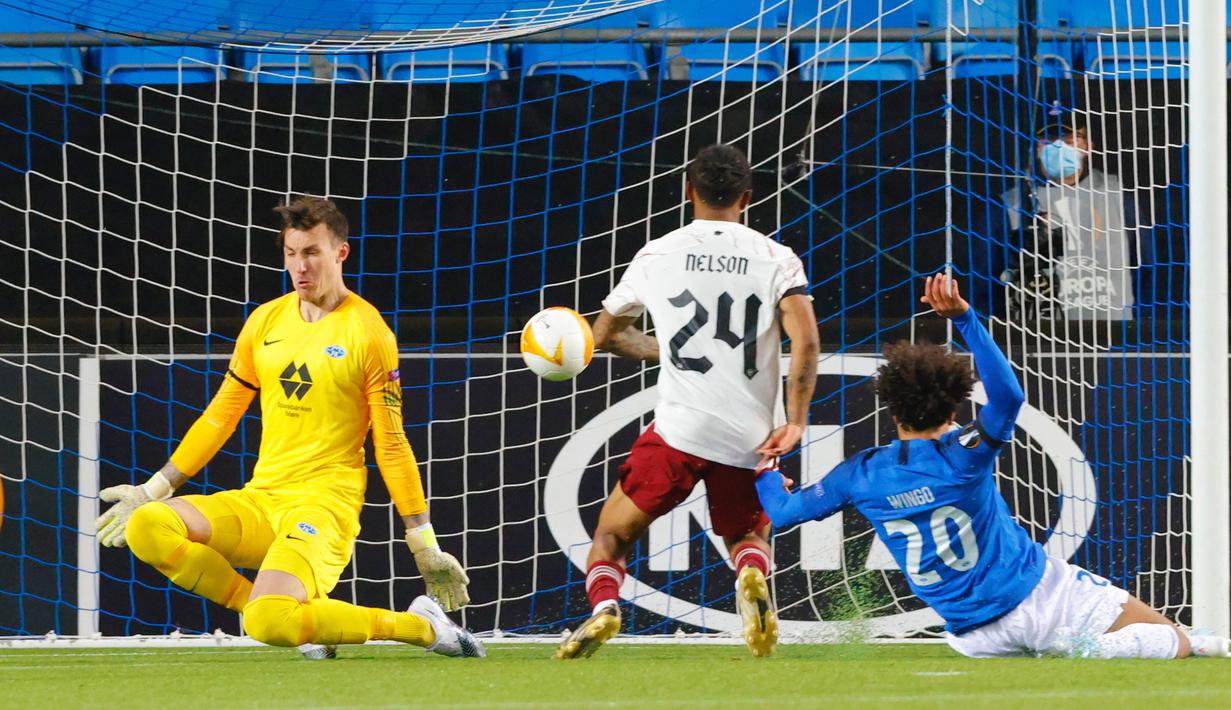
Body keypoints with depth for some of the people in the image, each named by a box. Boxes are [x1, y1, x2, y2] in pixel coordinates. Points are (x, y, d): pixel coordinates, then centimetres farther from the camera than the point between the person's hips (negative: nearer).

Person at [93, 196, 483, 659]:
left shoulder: (368, 333, -4)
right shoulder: (265, 321, 11)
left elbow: (391, 445, -1)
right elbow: (220, 417, 21)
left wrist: (425, 546, -3)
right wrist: (152, 490, 19)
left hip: (325, 502, -6)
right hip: (258, 500, 6)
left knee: (268, 623, -31)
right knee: (147, 527, -19)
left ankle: (421, 626, -10)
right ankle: (296, 615, -9)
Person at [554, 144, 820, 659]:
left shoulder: (656, 255, 8)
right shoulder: (777, 258, 4)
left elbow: (604, 333, 23)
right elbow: (806, 341, -11)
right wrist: (795, 420, -4)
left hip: (679, 430, -1)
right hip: (750, 440, 1)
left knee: (611, 536, 13)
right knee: (749, 536, 23)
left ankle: (603, 604, -18)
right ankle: (753, 577, -12)